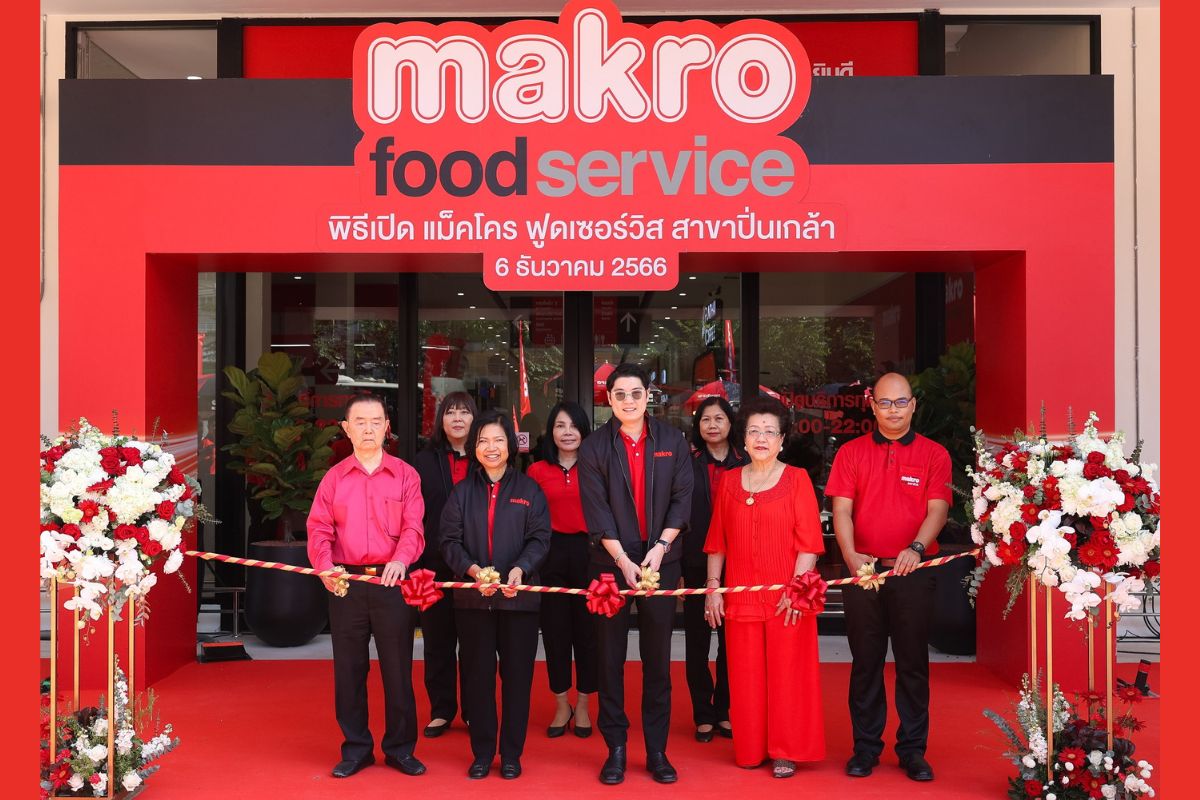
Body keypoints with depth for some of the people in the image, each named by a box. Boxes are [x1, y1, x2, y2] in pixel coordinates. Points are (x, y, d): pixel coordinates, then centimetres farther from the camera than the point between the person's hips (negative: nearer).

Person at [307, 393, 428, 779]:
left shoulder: (405, 475, 3)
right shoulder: (334, 477, 8)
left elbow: (413, 527, -5)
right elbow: (319, 528, 0)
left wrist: (400, 560, -25)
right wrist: (325, 566, -18)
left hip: (392, 582, -2)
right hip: (345, 583, 2)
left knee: (397, 668, 4)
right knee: (348, 669, 8)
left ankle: (400, 748, 18)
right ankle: (356, 748, 22)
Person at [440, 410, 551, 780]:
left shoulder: (529, 489, 4)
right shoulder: (462, 491, 8)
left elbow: (540, 538, -1)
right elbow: (449, 541, 2)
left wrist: (521, 569, -19)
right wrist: (471, 569, -16)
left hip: (519, 596, -1)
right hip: (472, 597, 1)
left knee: (517, 674, 4)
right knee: (477, 675, 6)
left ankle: (511, 753, 17)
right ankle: (482, 752, 18)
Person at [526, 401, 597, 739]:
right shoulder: (537, 471, 4)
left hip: (588, 554, -1)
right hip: (550, 556, 1)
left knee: (586, 629, 7)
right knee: (555, 630, 9)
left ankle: (582, 705, 23)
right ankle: (561, 705, 24)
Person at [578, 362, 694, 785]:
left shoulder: (672, 441, 3)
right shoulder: (594, 447, -1)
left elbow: (682, 499, 0)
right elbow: (596, 510, -7)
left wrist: (660, 547, -11)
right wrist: (623, 560, -14)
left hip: (661, 560, 1)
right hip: (611, 562, -1)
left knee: (657, 659, 7)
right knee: (611, 658, 5)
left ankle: (657, 750, 16)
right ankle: (615, 748, 16)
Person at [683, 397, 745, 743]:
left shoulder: (745, 464, 4)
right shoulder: (688, 463, 0)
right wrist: (675, 567, -6)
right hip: (697, 563, -1)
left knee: (731, 640, 8)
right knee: (697, 640, 7)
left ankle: (724, 711, 22)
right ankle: (703, 715, 18)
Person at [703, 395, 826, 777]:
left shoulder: (797, 478, 0)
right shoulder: (729, 481, 9)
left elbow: (809, 541, -5)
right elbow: (717, 541, 10)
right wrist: (713, 585, 4)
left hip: (787, 599, -3)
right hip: (741, 598, 3)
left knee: (787, 674, 3)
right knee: (745, 677, 7)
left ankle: (785, 751, 17)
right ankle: (750, 750, 21)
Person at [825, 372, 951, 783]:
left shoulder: (934, 454, 4)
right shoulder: (851, 452, 6)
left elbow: (937, 509, -6)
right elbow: (841, 509, -2)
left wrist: (916, 548, -24)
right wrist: (851, 555, -18)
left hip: (913, 570, -1)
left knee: (913, 662, 6)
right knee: (865, 661, 8)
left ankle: (912, 749, 18)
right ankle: (866, 746, 19)